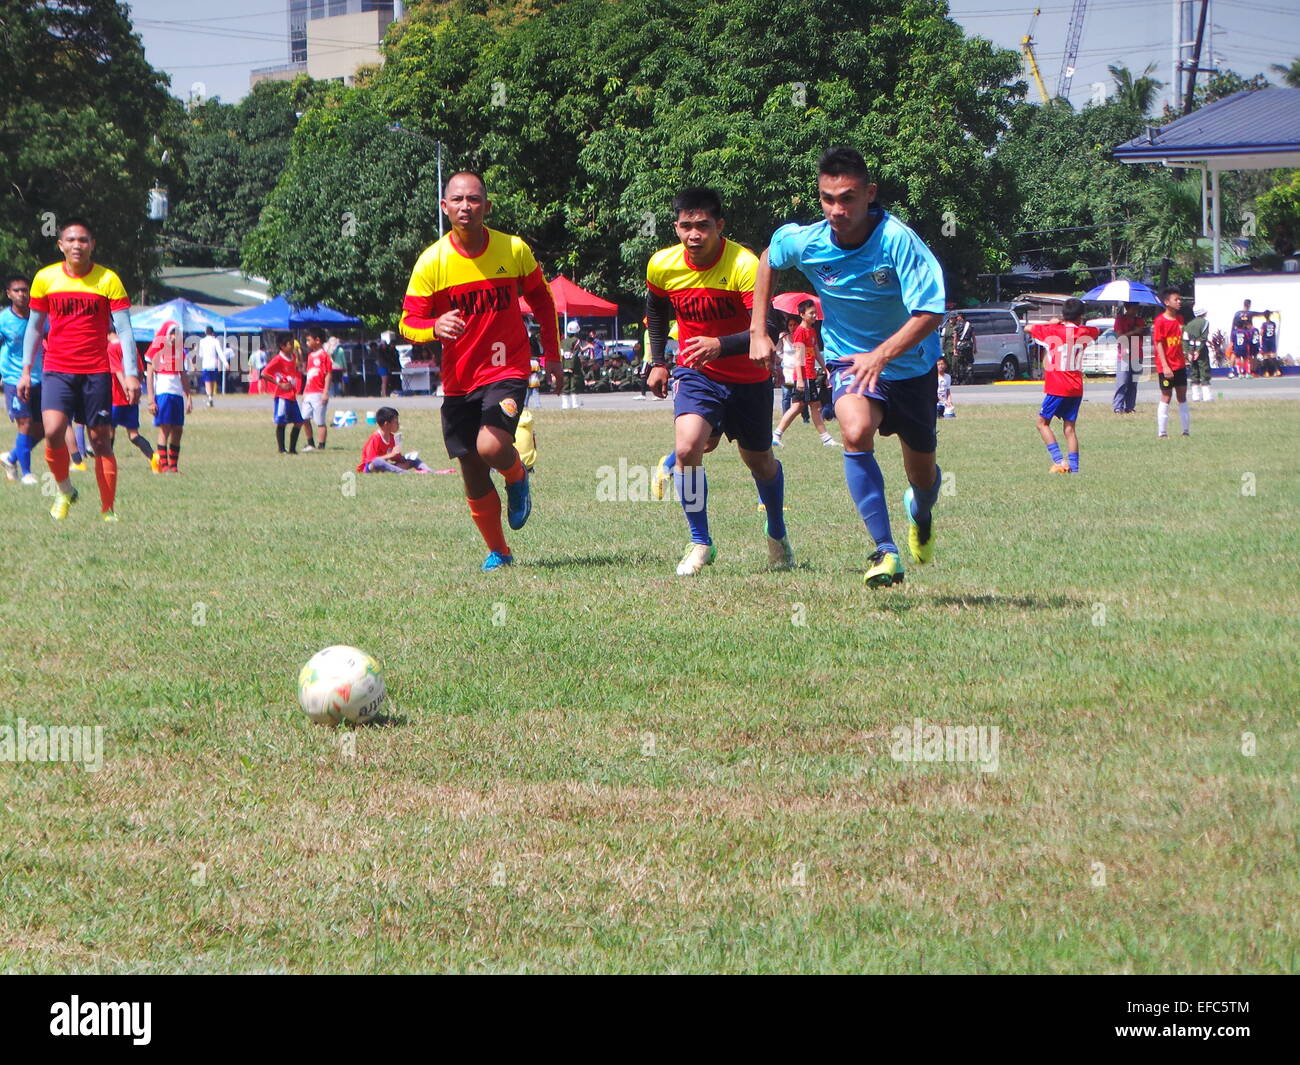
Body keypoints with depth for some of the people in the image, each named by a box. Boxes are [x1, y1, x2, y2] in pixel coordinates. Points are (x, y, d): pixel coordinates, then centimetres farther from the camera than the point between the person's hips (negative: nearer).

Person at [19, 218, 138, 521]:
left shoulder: (108, 280, -1)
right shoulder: (45, 278, 4)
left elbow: (124, 330, -2)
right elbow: (34, 327, 14)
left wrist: (131, 374, -11)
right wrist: (26, 371, 10)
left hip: (96, 373, -1)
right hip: (57, 370, 1)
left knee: (101, 441, 0)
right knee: (53, 432, -19)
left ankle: (108, 510, 9)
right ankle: (64, 491, 5)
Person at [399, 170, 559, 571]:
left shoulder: (514, 250, -4)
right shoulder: (431, 262, -7)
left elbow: (541, 298, 13)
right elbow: (409, 323, -6)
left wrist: (552, 354, 11)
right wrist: (435, 327, -29)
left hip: (506, 370, -2)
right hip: (458, 380, 2)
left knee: (491, 446, -26)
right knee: (472, 473, 4)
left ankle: (517, 477, 10)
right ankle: (497, 551, 24)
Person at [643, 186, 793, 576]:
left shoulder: (744, 264, -26)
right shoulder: (662, 266, -12)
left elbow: (765, 331, -33)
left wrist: (720, 345, -48)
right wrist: (658, 361, 11)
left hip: (748, 378, -2)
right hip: (696, 372, 2)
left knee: (760, 462, 15)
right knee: (687, 447, -23)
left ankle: (777, 535, 44)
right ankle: (700, 544, -8)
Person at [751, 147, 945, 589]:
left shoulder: (897, 240, -29)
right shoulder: (804, 242, -17)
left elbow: (930, 313, -31)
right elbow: (768, 260, 8)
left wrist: (882, 354, -44)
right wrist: (758, 330, 4)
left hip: (911, 364, -1)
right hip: (850, 358, 1)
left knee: (922, 473, 13)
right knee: (856, 431, -31)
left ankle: (920, 512, 52)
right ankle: (885, 552, -30)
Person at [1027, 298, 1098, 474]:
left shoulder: (1053, 331, -7)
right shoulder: (1084, 332, 5)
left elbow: (1028, 328, 6)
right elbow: (1097, 332, 30)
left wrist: (1051, 323, 15)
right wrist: (1078, 324, 27)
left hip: (1056, 388, -4)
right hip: (1076, 388, 4)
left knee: (1043, 422, 7)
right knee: (1070, 427, 9)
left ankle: (1059, 461, -7)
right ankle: (1074, 467, 2)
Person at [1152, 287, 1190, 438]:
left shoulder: (1180, 319, 10)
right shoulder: (1160, 321, -12)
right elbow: (1158, 344, -14)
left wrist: (1184, 359, 17)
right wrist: (1165, 366, -19)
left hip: (1180, 365, 7)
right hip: (1166, 367, -7)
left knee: (1182, 397, 9)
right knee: (1166, 397, -3)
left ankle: (1186, 430, 13)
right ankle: (1162, 432, 2)